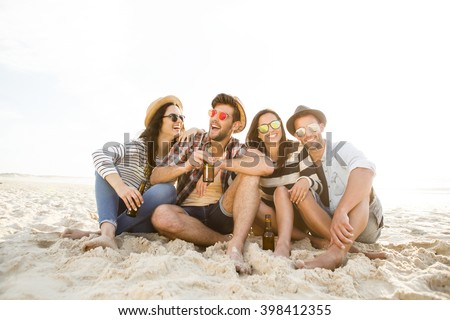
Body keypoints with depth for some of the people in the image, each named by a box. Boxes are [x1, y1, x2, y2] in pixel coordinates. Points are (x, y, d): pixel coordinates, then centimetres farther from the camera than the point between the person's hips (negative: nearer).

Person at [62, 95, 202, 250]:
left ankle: (100, 233, -31)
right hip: (118, 208, -1)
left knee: (167, 190, -29)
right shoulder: (138, 146, -10)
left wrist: (196, 131, -10)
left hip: (145, 218, 2)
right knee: (105, 166, -21)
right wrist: (120, 186, -42)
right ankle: (107, 231, -44)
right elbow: (98, 155, -25)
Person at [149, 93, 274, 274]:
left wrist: (220, 164, -26)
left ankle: (236, 245, -30)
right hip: (189, 214, 1)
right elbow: (155, 177, -4)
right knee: (161, 215, -32)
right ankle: (227, 240, -17)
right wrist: (186, 166, -23)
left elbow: (267, 166, -23)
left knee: (250, 175, -21)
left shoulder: (238, 150, 1)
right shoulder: (191, 142, 3)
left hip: (222, 213, 0)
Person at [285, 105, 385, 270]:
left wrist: (341, 212, -47)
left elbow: (366, 170, -34)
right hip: (326, 226, 3)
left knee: (361, 186, -28)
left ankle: (337, 251, -49)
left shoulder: (342, 149, -11)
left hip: (365, 226, -3)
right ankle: (352, 250, -33)